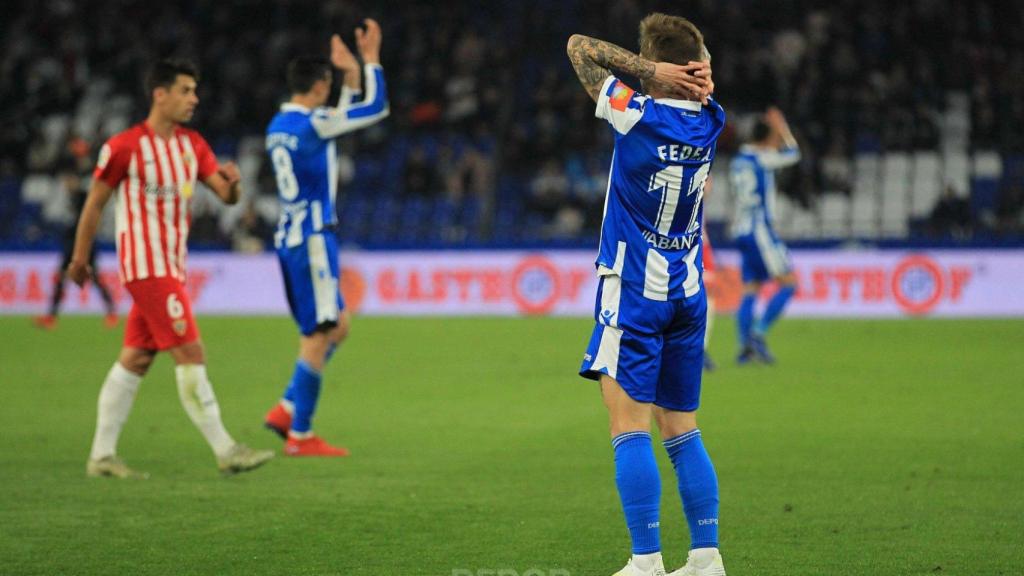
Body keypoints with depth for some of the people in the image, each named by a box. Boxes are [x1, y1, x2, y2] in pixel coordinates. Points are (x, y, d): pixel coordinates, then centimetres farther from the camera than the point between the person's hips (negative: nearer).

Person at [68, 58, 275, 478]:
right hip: (147, 265, -8)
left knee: (135, 359, 10)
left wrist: (232, 183, -18)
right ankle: (225, 451, -11)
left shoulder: (192, 145, 10)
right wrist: (79, 260, 2)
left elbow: (226, 196, 5)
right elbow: (94, 203, -3)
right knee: (191, 354, -12)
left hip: (172, 266, 8)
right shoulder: (124, 147, -11)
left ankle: (102, 456, 14)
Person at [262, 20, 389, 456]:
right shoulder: (310, 124, -15)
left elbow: (339, 122, 29)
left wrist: (351, 75, 26)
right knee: (319, 336, -4)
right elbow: (376, 108, -10)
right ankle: (300, 436, -1)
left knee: (338, 326, 16)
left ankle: (287, 409, 12)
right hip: (312, 239, -9)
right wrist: (371, 59, 0)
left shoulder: (279, 126, 12)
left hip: (289, 237, 9)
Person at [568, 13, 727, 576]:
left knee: (630, 428, -6)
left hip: (634, 294, -6)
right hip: (688, 294, 6)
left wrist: (653, 73, -11)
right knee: (682, 430, 12)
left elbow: (579, 47, -3)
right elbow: (697, 68, 22)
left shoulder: (635, 115, -13)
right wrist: (682, 74, -2)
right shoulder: (709, 120, 2)